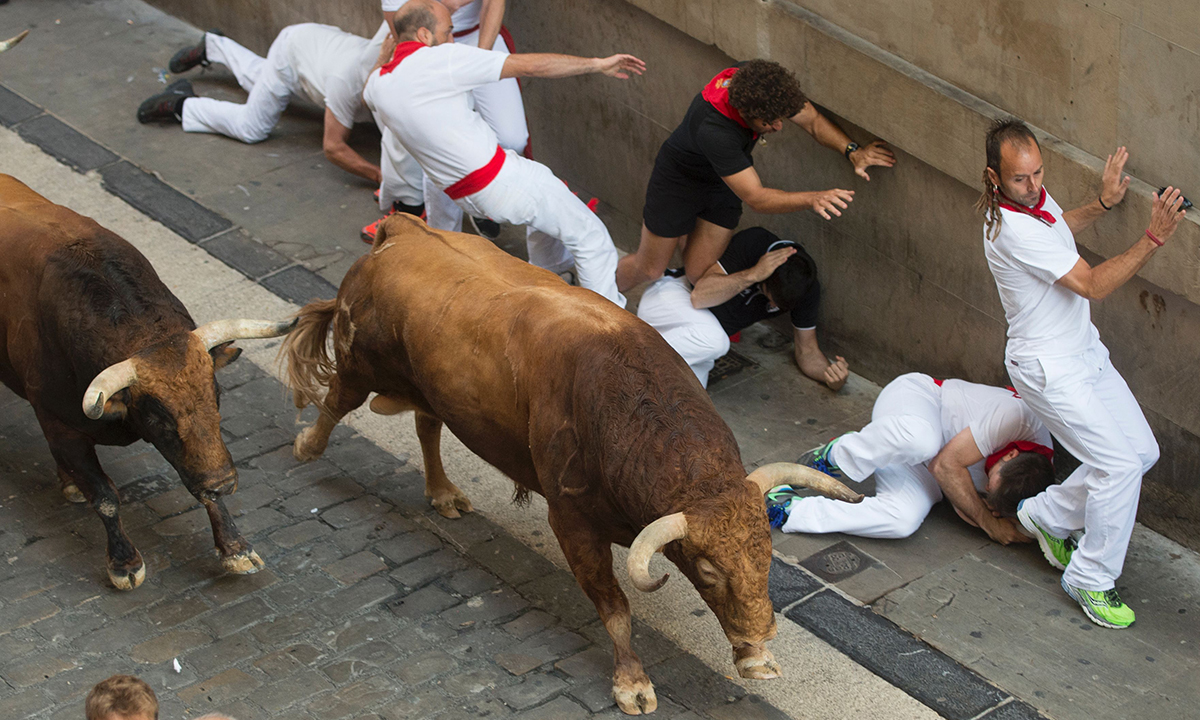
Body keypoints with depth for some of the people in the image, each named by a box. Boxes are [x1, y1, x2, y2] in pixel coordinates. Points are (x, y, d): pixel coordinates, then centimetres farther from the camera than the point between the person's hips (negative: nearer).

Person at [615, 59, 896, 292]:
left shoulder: (764, 86, -29)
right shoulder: (714, 130, -46)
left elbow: (813, 120, -15)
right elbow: (755, 198, -45)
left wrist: (852, 151, -31)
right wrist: (812, 200, -57)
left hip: (723, 187, 5)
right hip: (680, 179, -5)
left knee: (699, 272, 2)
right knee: (649, 269, 11)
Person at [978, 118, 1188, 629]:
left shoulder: (1033, 198, 0)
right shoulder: (1013, 229, -29)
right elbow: (1093, 285, -28)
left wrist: (1103, 203, 10)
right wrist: (1154, 238, -34)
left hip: (1084, 352, 9)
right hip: (1047, 368, -9)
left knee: (1142, 451, 10)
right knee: (1120, 464, -13)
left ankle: (1049, 515, 27)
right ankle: (1091, 579, 4)